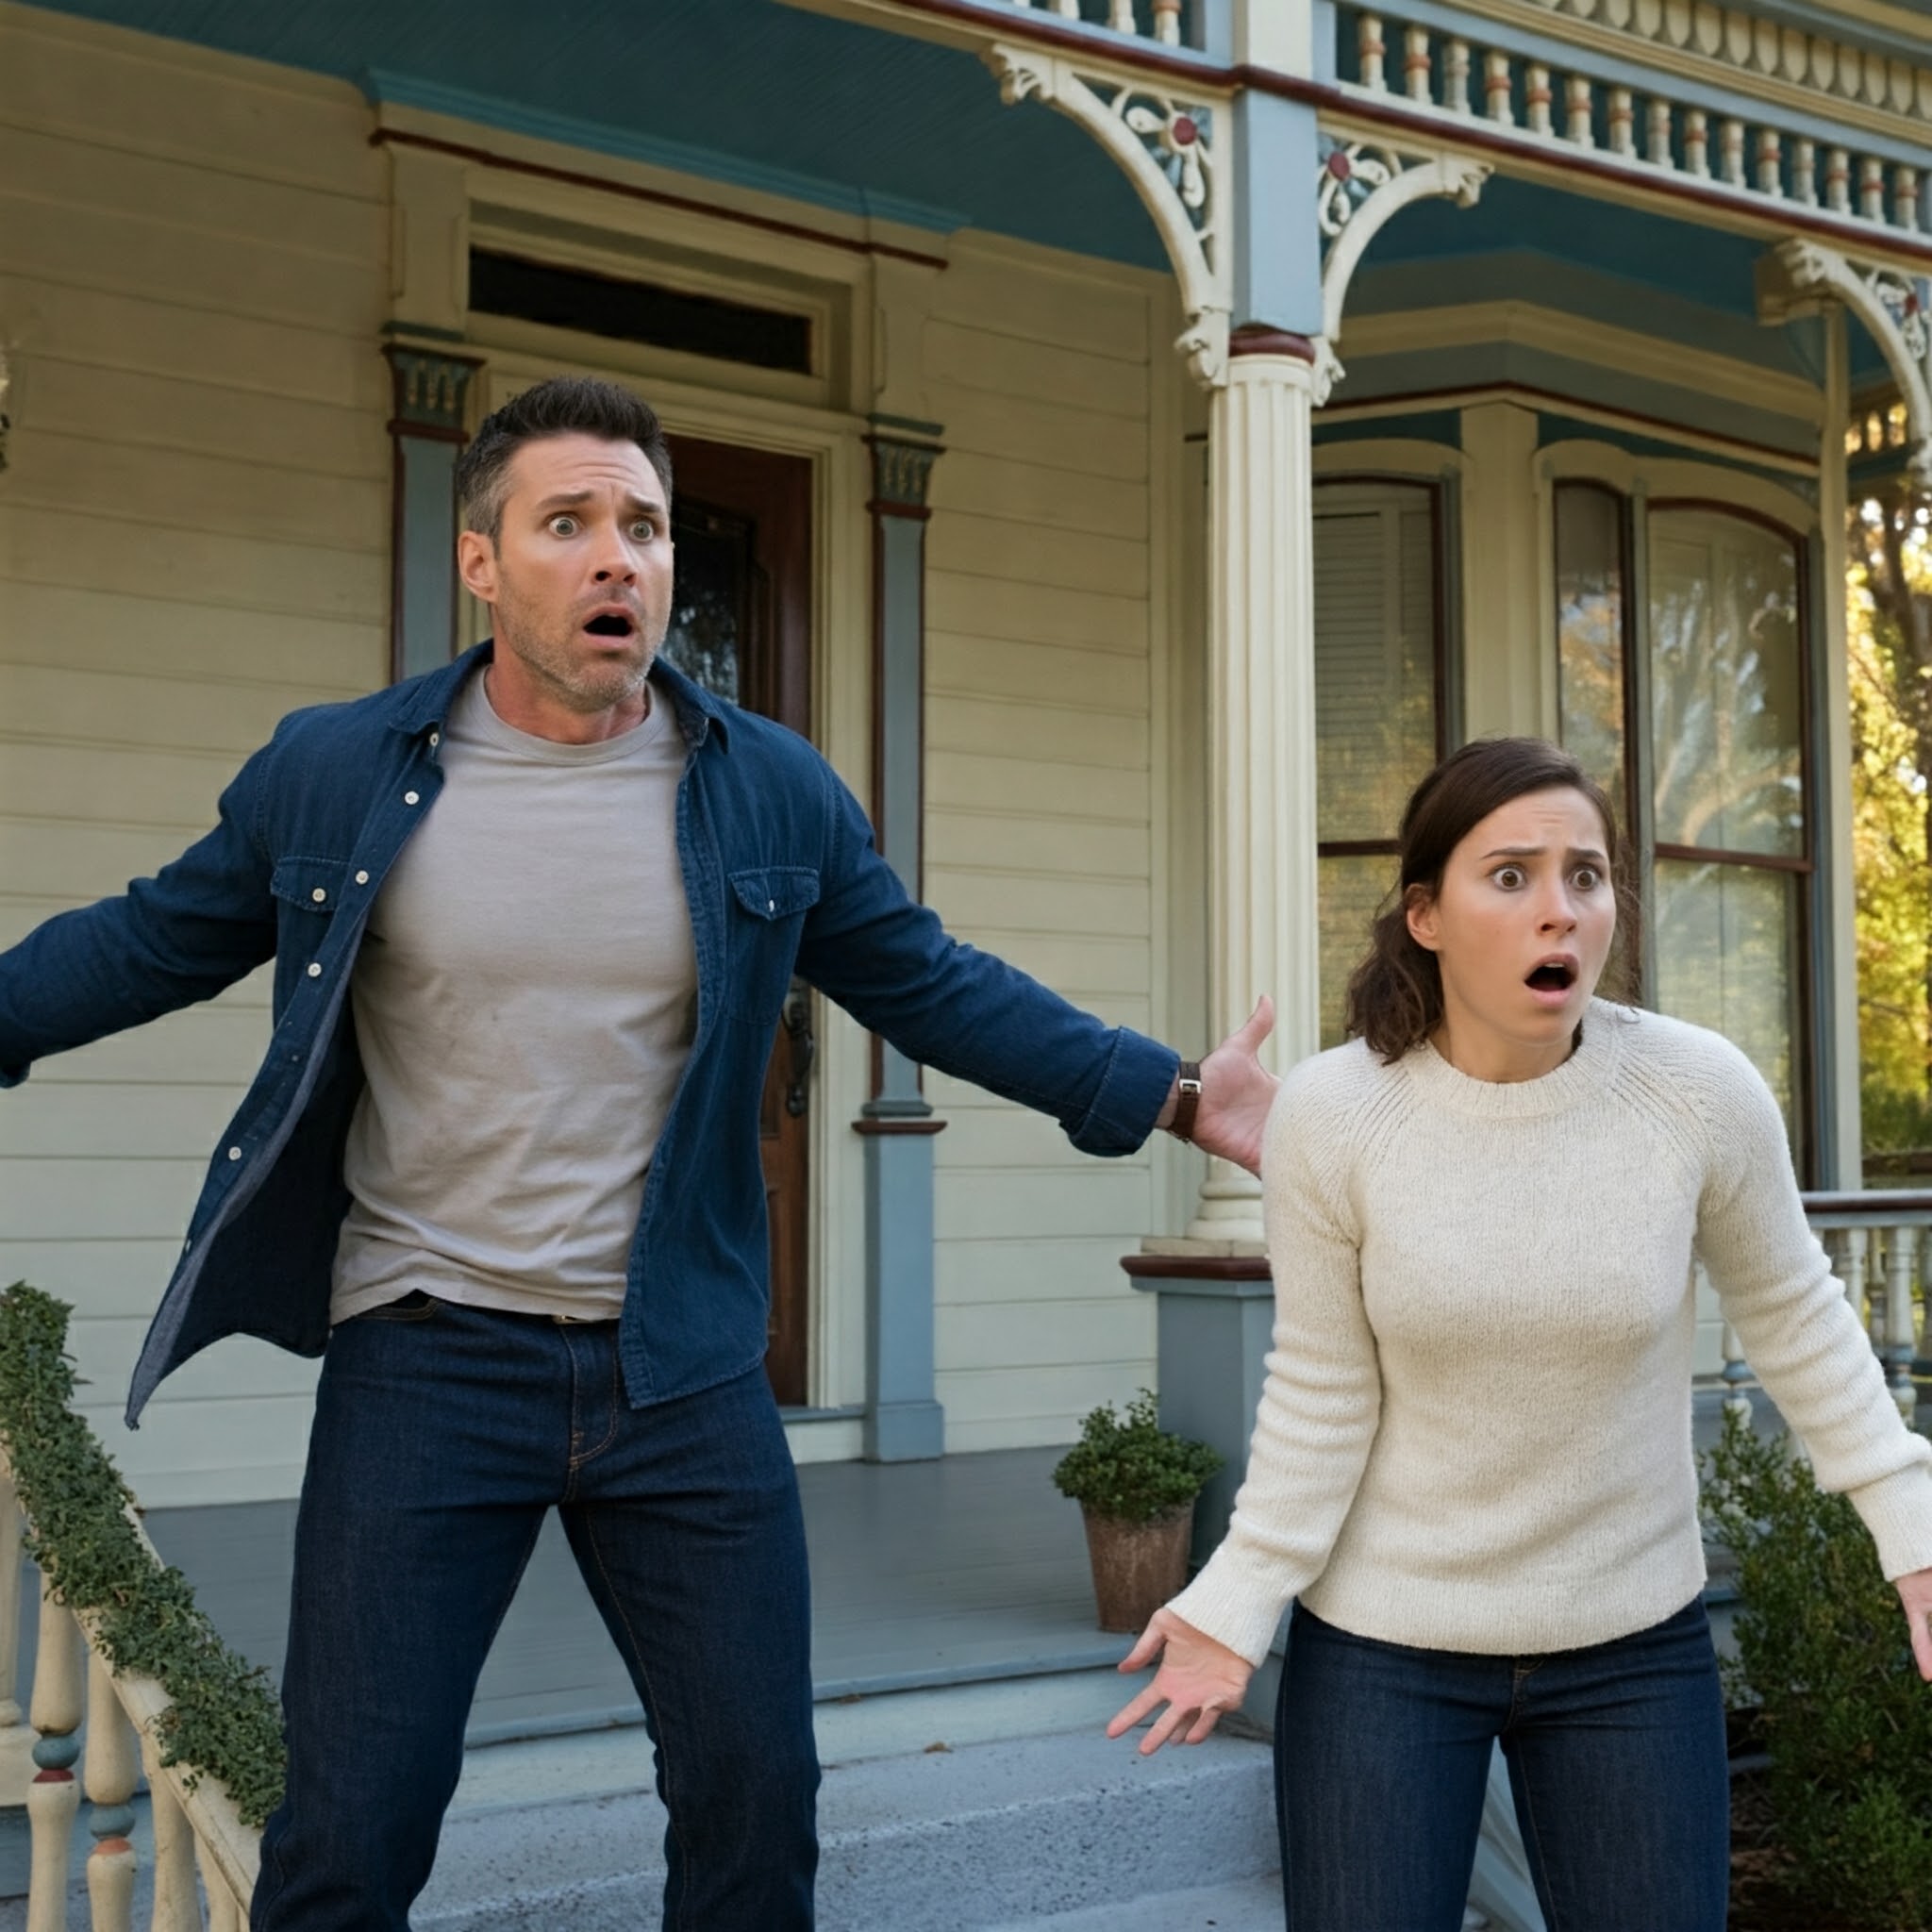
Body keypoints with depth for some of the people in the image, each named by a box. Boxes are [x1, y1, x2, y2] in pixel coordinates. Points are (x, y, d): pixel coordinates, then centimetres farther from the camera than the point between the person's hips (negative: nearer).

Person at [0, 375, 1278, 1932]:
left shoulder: (774, 794, 1)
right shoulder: (331, 774, -2)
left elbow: (934, 988, 7)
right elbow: (148, 945, 10)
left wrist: (1170, 1095, 2)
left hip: (687, 1370, 2)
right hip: (427, 1361, -1)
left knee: (757, 1802, 10)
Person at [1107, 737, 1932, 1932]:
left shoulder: (1701, 1091, -14)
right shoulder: (1332, 1114, -15)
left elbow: (1790, 1314, 2)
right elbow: (1321, 1395, -8)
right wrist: (1236, 1608, -12)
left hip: (1634, 1648, 1)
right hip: (1379, 1646, -1)